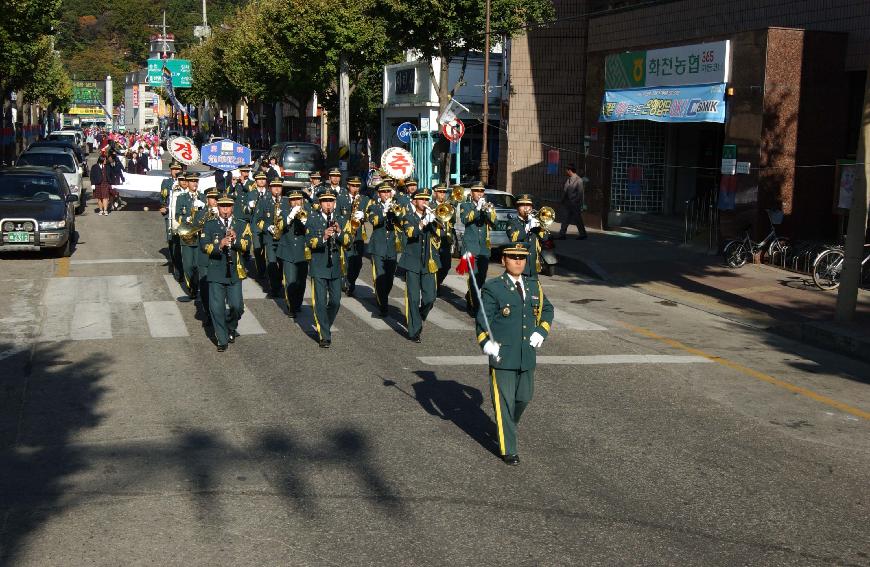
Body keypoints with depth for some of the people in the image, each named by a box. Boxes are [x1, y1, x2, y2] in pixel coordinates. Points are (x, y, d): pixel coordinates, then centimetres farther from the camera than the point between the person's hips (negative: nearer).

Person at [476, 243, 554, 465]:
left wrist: (541, 332, 5)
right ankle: (508, 449, 7)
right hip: (503, 355, -5)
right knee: (505, 402, -1)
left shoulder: (534, 286, 10)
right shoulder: (492, 288, -6)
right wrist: (487, 343, -24)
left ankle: (508, 428, 43)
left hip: (527, 355, 5)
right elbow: (482, 318, -9)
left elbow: (547, 309, 22)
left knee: (524, 397, 16)